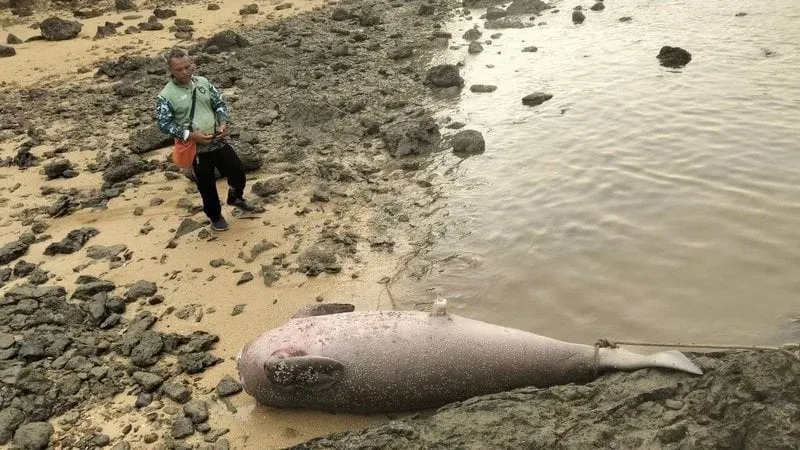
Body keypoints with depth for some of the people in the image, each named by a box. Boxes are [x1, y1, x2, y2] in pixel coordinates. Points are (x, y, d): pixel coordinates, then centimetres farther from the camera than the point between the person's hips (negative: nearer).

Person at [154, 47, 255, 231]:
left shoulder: (203, 82, 1)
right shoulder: (166, 96, -13)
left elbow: (220, 103, 9)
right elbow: (164, 123, -13)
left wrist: (223, 123, -10)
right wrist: (191, 135, -21)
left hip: (218, 141, 4)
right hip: (195, 149, -4)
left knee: (237, 171, 13)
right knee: (207, 185, 9)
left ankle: (236, 198, 44)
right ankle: (215, 216, 33)